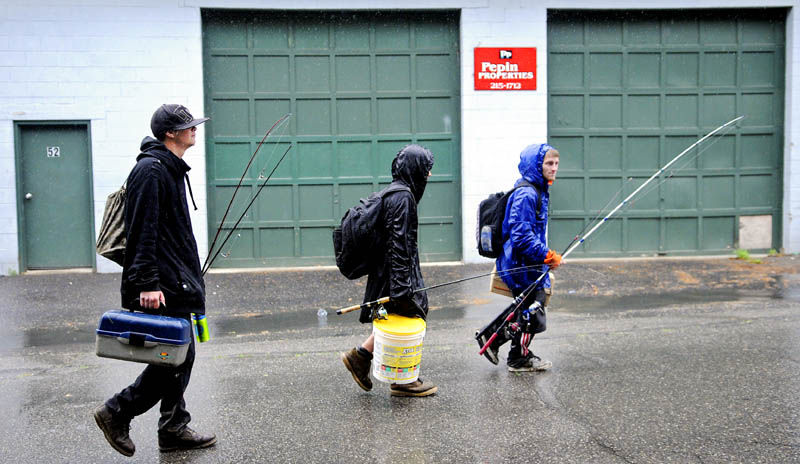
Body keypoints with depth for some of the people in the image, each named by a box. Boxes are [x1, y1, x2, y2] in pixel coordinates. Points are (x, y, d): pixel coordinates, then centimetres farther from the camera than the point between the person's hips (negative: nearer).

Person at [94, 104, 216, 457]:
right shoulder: (151, 170, -13)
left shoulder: (171, 169, 18)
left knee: (181, 355, 13)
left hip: (176, 284, 11)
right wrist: (147, 283, -26)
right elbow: (142, 232, -21)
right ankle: (117, 412, 6)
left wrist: (191, 278, 26)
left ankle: (174, 430, 22)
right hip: (161, 288, -11)